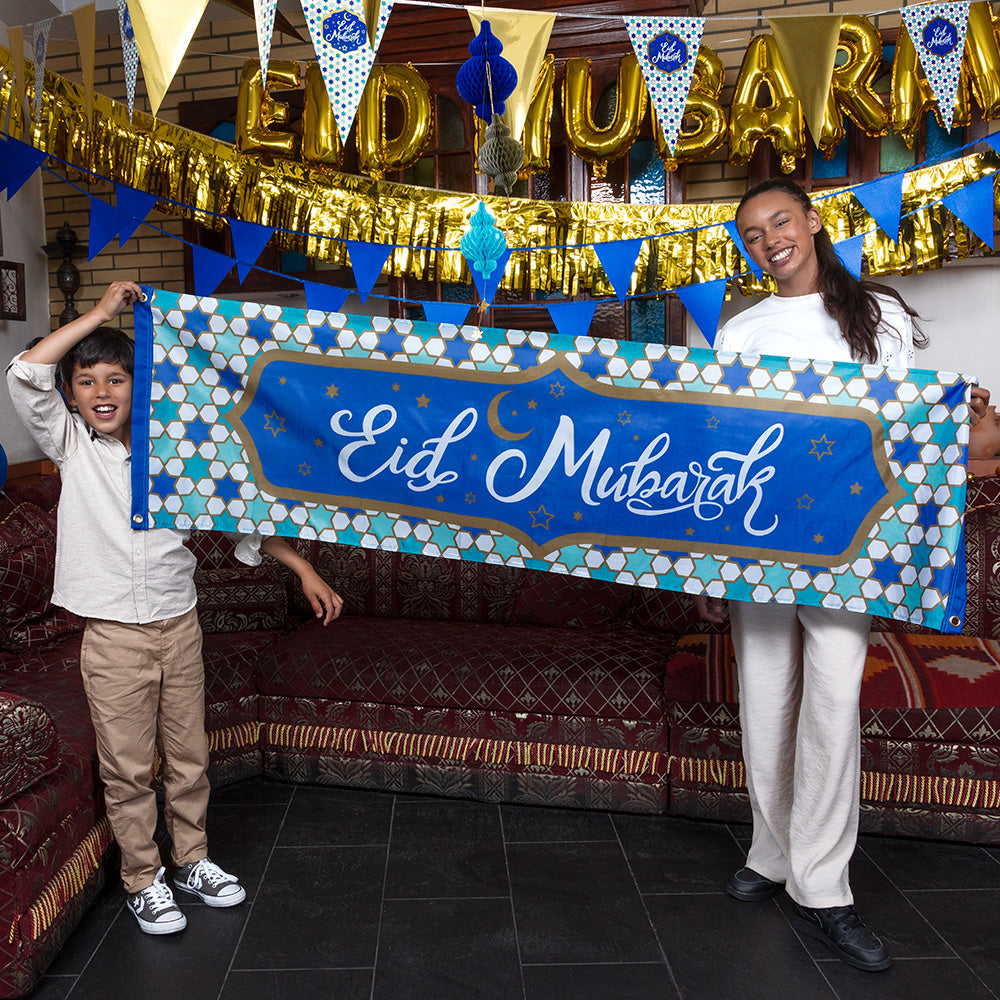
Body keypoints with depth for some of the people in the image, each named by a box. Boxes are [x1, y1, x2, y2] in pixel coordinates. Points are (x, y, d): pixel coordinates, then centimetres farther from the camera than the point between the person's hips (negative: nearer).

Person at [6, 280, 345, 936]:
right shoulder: (71, 448, -1)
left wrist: (304, 569, -3)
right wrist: (102, 312, -13)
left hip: (179, 628, 2)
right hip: (113, 637, -2)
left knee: (189, 759, 15)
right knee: (128, 770, 9)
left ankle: (192, 860, 36)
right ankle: (143, 880, 29)